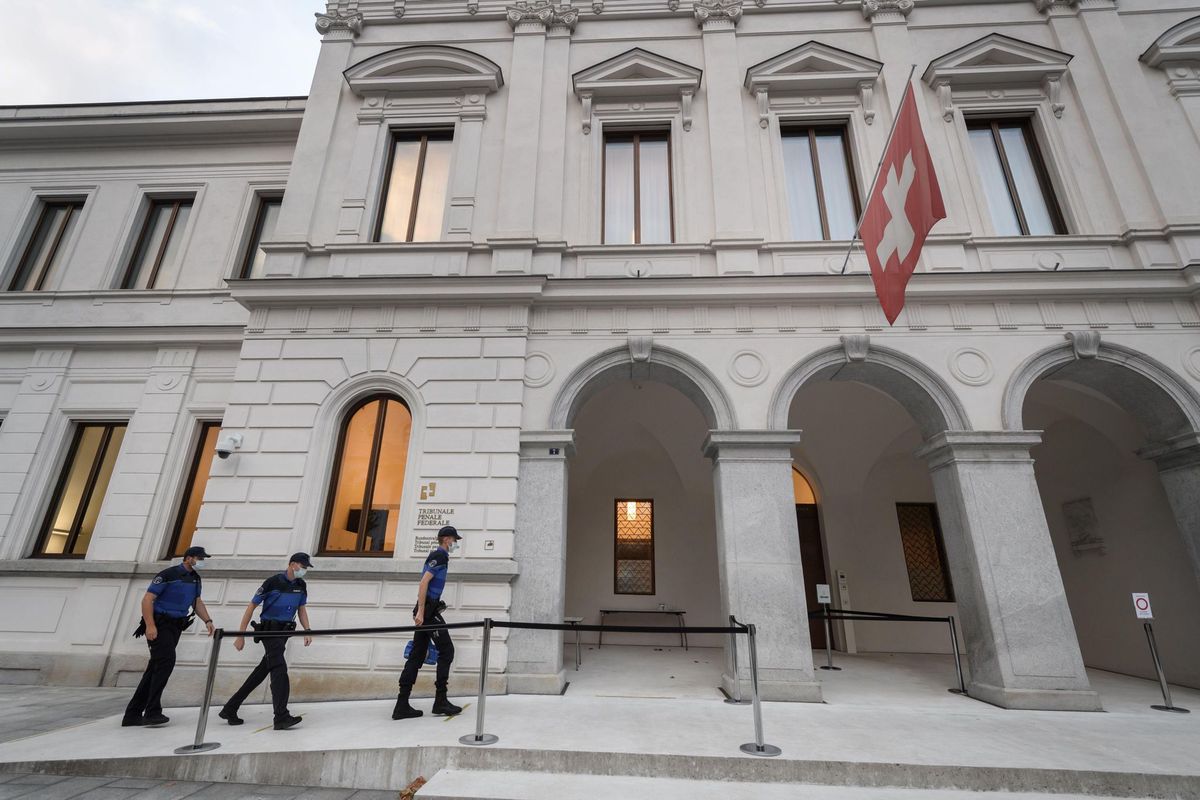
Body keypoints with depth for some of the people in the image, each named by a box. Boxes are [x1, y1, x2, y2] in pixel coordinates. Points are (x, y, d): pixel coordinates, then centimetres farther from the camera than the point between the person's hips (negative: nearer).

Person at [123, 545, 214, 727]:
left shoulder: (195, 578, 11)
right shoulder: (168, 575, -13)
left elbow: (197, 602, 18)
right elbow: (147, 599, -15)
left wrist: (208, 620, 5)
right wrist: (150, 625, -24)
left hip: (175, 627, 8)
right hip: (159, 625, -8)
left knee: (155, 668, 9)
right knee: (166, 662, -17)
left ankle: (132, 715, 17)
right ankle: (152, 712, -10)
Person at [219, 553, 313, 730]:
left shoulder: (301, 585, 3)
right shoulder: (273, 581, -14)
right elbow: (252, 606, -7)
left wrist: (307, 631, -1)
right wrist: (241, 636, -7)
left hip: (285, 631, 7)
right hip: (269, 630, -7)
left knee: (263, 670, 14)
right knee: (279, 668, -16)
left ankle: (230, 709, 30)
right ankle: (281, 717, -17)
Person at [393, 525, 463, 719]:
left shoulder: (438, 556, 20)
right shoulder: (439, 556, -9)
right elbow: (424, 581, -19)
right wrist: (421, 611, -23)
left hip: (426, 610, 10)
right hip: (428, 610, -10)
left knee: (416, 655, 8)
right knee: (446, 650, -4)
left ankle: (402, 705, 10)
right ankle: (440, 701, 1)